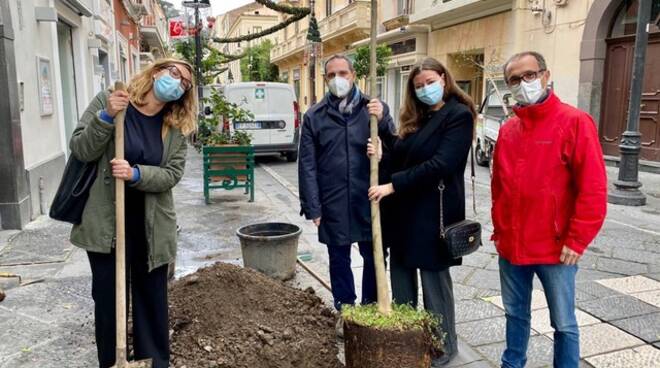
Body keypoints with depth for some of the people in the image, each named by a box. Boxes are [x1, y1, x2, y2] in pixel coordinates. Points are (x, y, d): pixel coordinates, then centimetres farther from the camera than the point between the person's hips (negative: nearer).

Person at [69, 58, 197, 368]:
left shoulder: (176, 126, 2)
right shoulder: (107, 101, -4)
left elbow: (172, 174, -7)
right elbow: (80, 150, -9)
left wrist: (135, 174, -24)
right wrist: (107, 116, -23)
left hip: (152, 226, 2)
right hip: (105, 221, -2)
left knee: (152, 298, 13)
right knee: (108, 297, 9)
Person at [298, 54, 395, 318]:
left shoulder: (374, 108, 3)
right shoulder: (314, 116, 2)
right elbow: (307, 165, 1)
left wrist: (382, 121, -19)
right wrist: (312, 207, -4)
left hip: (369, 200, 0)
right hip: (333, 204, 0)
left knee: (374, 257, 12)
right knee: (339, 260, 13)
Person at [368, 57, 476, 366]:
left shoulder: (459, 115, -9)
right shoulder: (415, 119, 14)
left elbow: (440, 165, -20)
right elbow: (400, 159, 11)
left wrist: (392, 185, -21)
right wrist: (382, 155, -11)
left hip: (433, 212, -7)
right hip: (402, 210, 7)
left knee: (434, 279, 5)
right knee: (401, 276, 13)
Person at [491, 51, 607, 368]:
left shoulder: (575, 122, -10)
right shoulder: (507, 130, 6)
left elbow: (593, 189, -13)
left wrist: (576, 241, -14)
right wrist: (499, 229, 11)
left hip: (555, 248, -5)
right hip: (511, 246, 5)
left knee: (563, 323, 10)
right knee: (515, 314, 19)